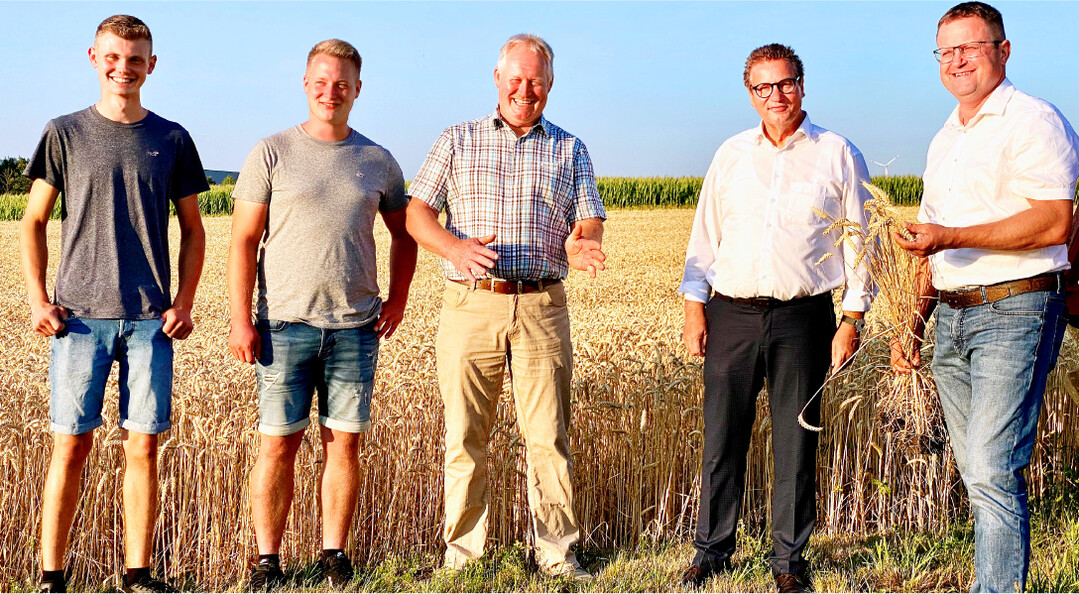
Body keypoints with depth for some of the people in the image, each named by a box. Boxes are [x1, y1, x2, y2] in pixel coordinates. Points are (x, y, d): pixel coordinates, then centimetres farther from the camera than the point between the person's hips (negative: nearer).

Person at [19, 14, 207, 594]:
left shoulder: (171, 139, 8)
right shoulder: (65, 133, 5)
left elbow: (192, 230, 13)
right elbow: (33, 223, 9)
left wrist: (183, 303, 2)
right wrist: (38, 299, -2)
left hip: (151, 319, 1)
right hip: (80, 316, -1)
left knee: (143, 445, 3)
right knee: (71, 442, -1)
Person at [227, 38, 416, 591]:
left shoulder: (378, 161, 9)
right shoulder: (272, 153, 2)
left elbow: (404, 234, 21)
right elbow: (244, 242, 0)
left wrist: (397, 299, 7)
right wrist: (240, 319, -8)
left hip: (356, 327, 2)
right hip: (286, 323, -2)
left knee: (344, 442, 6)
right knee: (279, 443, 1)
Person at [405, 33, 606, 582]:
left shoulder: (569, 150, 15)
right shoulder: (458, 141, 12)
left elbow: (590, 223, 7)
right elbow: (417, 213, 6)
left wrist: (583, 247, -18)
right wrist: (455, 248, -15)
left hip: (543, 308, 1)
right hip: (470, 306, 0)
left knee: (549, 437, 2)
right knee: (465, 437, 2)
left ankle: (557, 552, 14)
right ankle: (462, 553, 15)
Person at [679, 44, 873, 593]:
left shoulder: (837, 155, 4)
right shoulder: (731, 155, 11)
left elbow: (858, 242, 5)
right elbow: (704, 237, 13)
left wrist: (852, 319, -1)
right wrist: (695, 307, 5)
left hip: (802, 318, -2)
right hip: (731, 315, 2)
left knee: (796, 444, 4)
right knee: (722, 440, 5)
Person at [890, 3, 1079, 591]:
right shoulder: (944, 141, 20)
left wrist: (952, 238, -23)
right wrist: (913, 321, 14)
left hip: (1015, 311, -8)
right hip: (952, 319, 8)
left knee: (993, 472, -14)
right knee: (977, 473, 12)